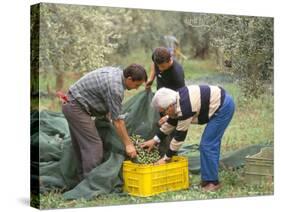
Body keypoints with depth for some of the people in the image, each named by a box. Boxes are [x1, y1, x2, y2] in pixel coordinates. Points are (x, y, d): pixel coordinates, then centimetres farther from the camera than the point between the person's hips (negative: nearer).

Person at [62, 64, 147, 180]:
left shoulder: (117, 72, 4)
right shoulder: (115, 88, -24)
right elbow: (117, 120, -18)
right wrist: (128, 144, -12)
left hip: (72, 104, 10)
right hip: (77, 108, -10)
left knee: (80, 145, 17)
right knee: (93, 145, -10)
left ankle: (84, 176, 26)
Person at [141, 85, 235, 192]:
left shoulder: (184, 109, -25)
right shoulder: (177, 100, 2)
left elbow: (179, 137, -17)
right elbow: (170, 123, 16)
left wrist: (166, 158, -8)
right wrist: (155, 140, 17)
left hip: (223, 107, -10)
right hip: (222, 100, 10)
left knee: (207, 145, -7)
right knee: (212, 143, 14)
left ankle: (212, 182, 2)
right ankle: (210, 178, 23)